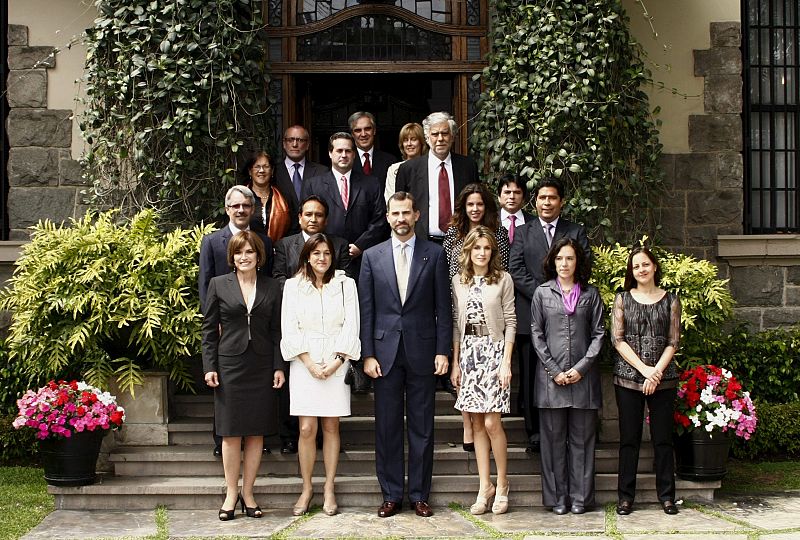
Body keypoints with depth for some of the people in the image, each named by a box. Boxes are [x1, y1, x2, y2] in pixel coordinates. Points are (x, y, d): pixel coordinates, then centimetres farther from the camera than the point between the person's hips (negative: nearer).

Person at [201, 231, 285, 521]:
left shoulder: (272, 288, 7)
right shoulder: (219, 285, 4)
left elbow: (277, 331, 8)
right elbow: (209, 329, 4)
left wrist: (279, 367, 0)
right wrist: (209, 366, -3)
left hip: (261, 367, 1)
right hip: (229, 365, -1)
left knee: (256, 432, 4)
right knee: (231, 432, 1)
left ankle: (248, 493, 13)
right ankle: (231, 493, 11)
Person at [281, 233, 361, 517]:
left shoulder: (345, 284, 6)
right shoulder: (293, 285, 6)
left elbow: (351, 326, 1)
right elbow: (289, 328, 1)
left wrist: (336, 362, -9)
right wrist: (310, 363, -8)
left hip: (336, 363, 0)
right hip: (304, 363, 0)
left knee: (331, 427, 2)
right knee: (307, 429, -4)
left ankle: (329, 489, 8)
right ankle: (306, 488, 6)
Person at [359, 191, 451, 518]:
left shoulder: (434, 254, 3)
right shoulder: (372, 256, 6)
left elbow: (442, 307, 3)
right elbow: (366, 310, 4)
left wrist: (442, 351, -4)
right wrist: (367, 354, -2)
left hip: (422, 352, -1)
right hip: (385, 352, 1)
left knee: (422, 427, 4)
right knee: (387, 427, 4)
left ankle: (419, 495, 13)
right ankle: (391, 495, 13)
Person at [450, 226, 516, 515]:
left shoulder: (503, 279, -1)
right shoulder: (458, 281, 9)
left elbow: (510, 322, -2)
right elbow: (456, 323, 11)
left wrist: (506, 362, -9)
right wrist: (455, 362, 7)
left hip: (493, 350, -4)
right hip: (468, 351, 4)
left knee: (491, 422, -9)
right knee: (476, 423, 5)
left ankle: (502, 485, 7)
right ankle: (485, 486, 11)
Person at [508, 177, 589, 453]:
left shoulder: (576, 232, 12)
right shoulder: (523, 232, 12)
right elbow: (515, 269, 1)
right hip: (531, 314, 1)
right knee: (531, 375, 1)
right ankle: (534, 431, 8)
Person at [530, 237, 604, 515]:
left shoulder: (590, 294, 7)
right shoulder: (542, 292, 6)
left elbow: (598, 334, 5)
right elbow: (536, 334, 3)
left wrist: (582, 367, -7)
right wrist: (554, 370, -6)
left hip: (583, 375, 0)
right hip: (550, 375, 0)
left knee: (581, 437, 3)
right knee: (554, 437, 3)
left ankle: (580, 496, 9)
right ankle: (557, 497, 9)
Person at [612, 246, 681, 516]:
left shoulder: (670, 300, 7)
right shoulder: (623, 299, 6)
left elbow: (673, 342, 3)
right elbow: (617, 339, -1)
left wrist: (656, 372, -10)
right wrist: (644, 369, -11)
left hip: (663, 378, 0)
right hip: (628, 377, 0)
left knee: (663, 438, 3)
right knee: (629, 438, 2)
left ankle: (667, 495, 11)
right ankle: (625, 496, 8)